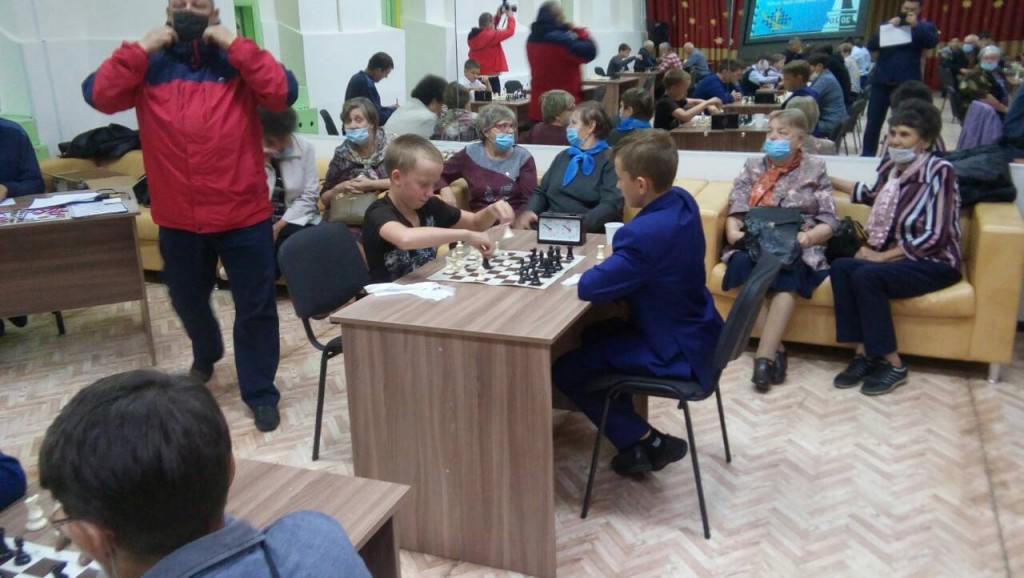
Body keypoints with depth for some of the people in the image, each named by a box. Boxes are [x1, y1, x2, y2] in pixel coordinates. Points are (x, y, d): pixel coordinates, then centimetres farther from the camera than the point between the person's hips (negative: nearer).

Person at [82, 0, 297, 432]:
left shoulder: (238, 62, 1)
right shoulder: (148, 66, 5)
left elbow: (283, 93, -17)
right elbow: (98, 95, -10)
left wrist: (234, 43, -16)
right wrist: (142, 48, -13)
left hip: (244, 214, -3)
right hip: (178, 218, 3)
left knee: (255, 307, 3)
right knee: (188, 301, 23)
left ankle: (260, 392, 18)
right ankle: (206, 354, 52)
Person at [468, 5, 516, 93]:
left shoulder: (473, 34, 4)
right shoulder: (490, 35, -18)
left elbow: (487, 29, 22)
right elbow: (510, 31, -10)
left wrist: (497, 16, 16)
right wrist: (511, 17, 6)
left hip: (477, 75, 8)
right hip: (490, 76, -8)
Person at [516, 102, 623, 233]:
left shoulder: (609, 160, 1)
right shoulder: (563, 156, 21)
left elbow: (611, 204, -11)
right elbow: (541, 192, 21)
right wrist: (529, 211, -1)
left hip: (587, 233, -4)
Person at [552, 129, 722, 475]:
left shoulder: (646, 233, -32)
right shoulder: (683, 201, -3)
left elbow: (588, 288, -28)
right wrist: (616, 259, -5)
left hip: (678, 351, -9)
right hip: (695, 331, 10)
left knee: (565, 369, -2)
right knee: (592, 335, 25)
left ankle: (645, 442, 7)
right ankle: (630, 428, 30)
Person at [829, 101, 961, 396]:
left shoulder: (939, 171, -14)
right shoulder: (891, 166, 4)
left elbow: (934, 237, -19)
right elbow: (874, 196, 29)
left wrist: (882, 256, -19)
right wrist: (830, 180, 30)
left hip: (935, 263, -6)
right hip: (897, 257, 6)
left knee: (866, 275, -29)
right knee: (841, 267, -20)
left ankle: (893, 365, -17)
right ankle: (864, 354, -16)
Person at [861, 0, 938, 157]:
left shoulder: (925, 26, 6)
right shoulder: (889, 23, 14)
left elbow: (932, 41, -13)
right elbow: (871, 45, 2)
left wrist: (916, 26, -22)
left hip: (907, 83, -2)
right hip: (882, 81, 2)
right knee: (873, 121, 3)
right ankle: (867, 156, 10)